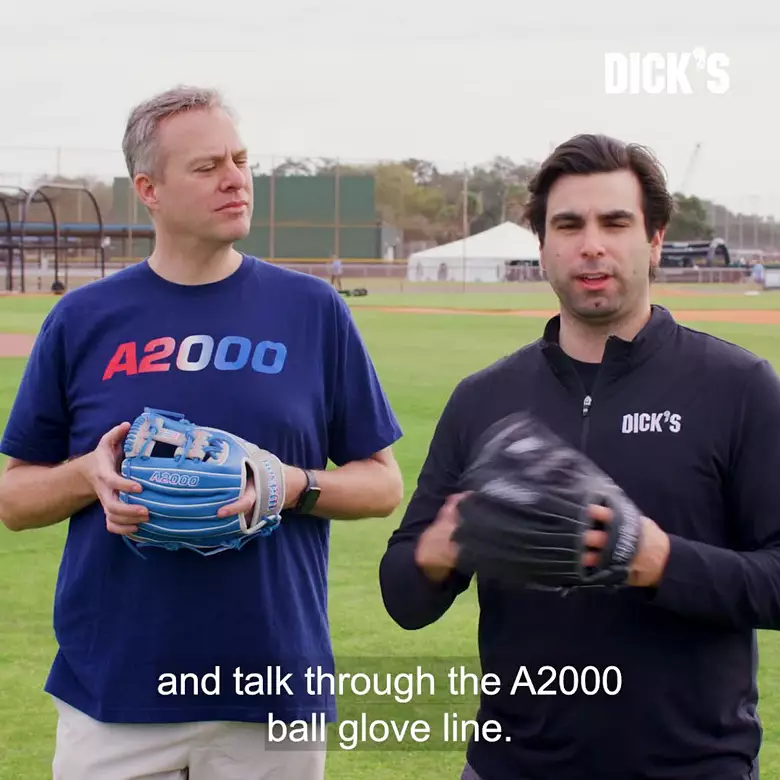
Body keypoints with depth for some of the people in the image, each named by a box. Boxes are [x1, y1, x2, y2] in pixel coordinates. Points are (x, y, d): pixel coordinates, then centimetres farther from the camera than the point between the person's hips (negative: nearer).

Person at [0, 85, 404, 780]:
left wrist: (294, 485, -13)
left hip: (275, 694, 0)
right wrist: (89, 476, -11)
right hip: (113, 696, 0)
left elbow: (383, 485, 6)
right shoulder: (83, 320, 3)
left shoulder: (312, 309, 2)